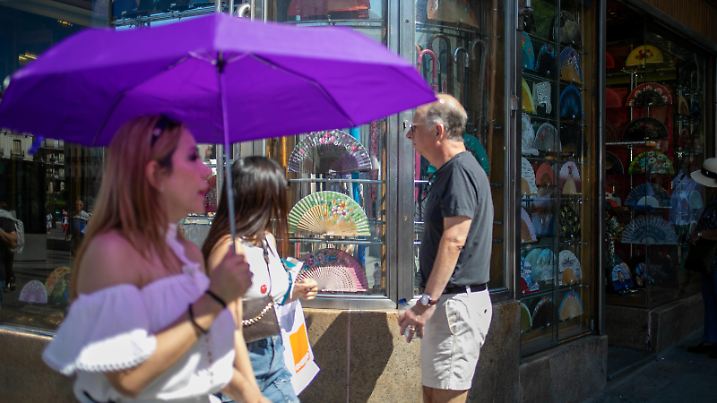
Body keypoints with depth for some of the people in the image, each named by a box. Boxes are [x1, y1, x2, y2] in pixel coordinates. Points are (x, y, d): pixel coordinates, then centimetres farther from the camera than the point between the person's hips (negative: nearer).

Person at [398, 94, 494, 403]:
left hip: (456, 304, -10)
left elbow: (453, 241, -23)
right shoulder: (451, 171, 17)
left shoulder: (459, 171, -15)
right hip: (448, 302, 10)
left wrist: (427, 301, -24)